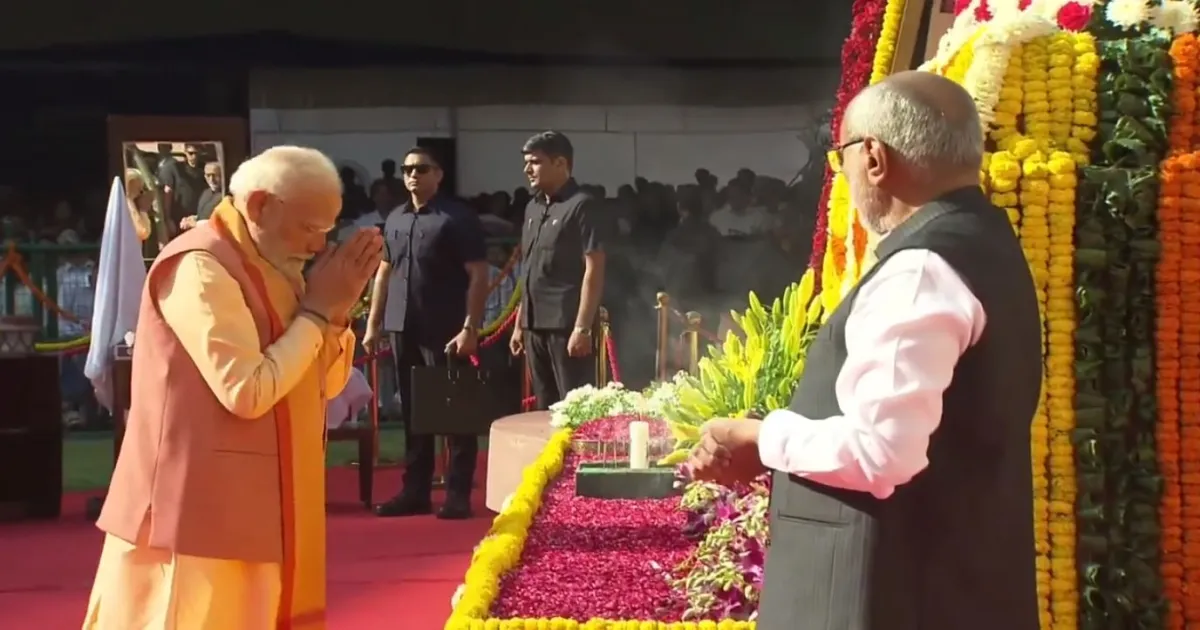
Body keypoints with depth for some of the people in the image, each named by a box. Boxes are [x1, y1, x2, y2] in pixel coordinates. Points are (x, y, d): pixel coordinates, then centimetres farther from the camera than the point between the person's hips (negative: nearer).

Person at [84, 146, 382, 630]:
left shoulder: (270, 268, 13)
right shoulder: (201, 267, -17)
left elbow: (327, 384, 14)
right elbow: (248, 391, -24)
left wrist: (337, 310, -3)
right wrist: (317, 310, -15)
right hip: (199, 510, -9)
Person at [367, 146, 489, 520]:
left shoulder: (457, 218, -5)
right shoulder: (395, 220, 14)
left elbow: (478, 275, -9)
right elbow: (384, 273, 19)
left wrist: (470, 327, -16)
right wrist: (373, 324, 13)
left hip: (445, 331, -6)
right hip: (404, 329, 6)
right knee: (412, 414, 11)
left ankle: (458, 495, 4)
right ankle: (415, 492, 18)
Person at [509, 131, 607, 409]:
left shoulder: (581, 206, -8)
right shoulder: (533, 208, 15)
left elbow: (594, 269, -12)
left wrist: (582, 327, -17)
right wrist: (519, 323, 16)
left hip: (566, 326, -8)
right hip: (536, 326, 8)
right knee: (545, 408, 12)